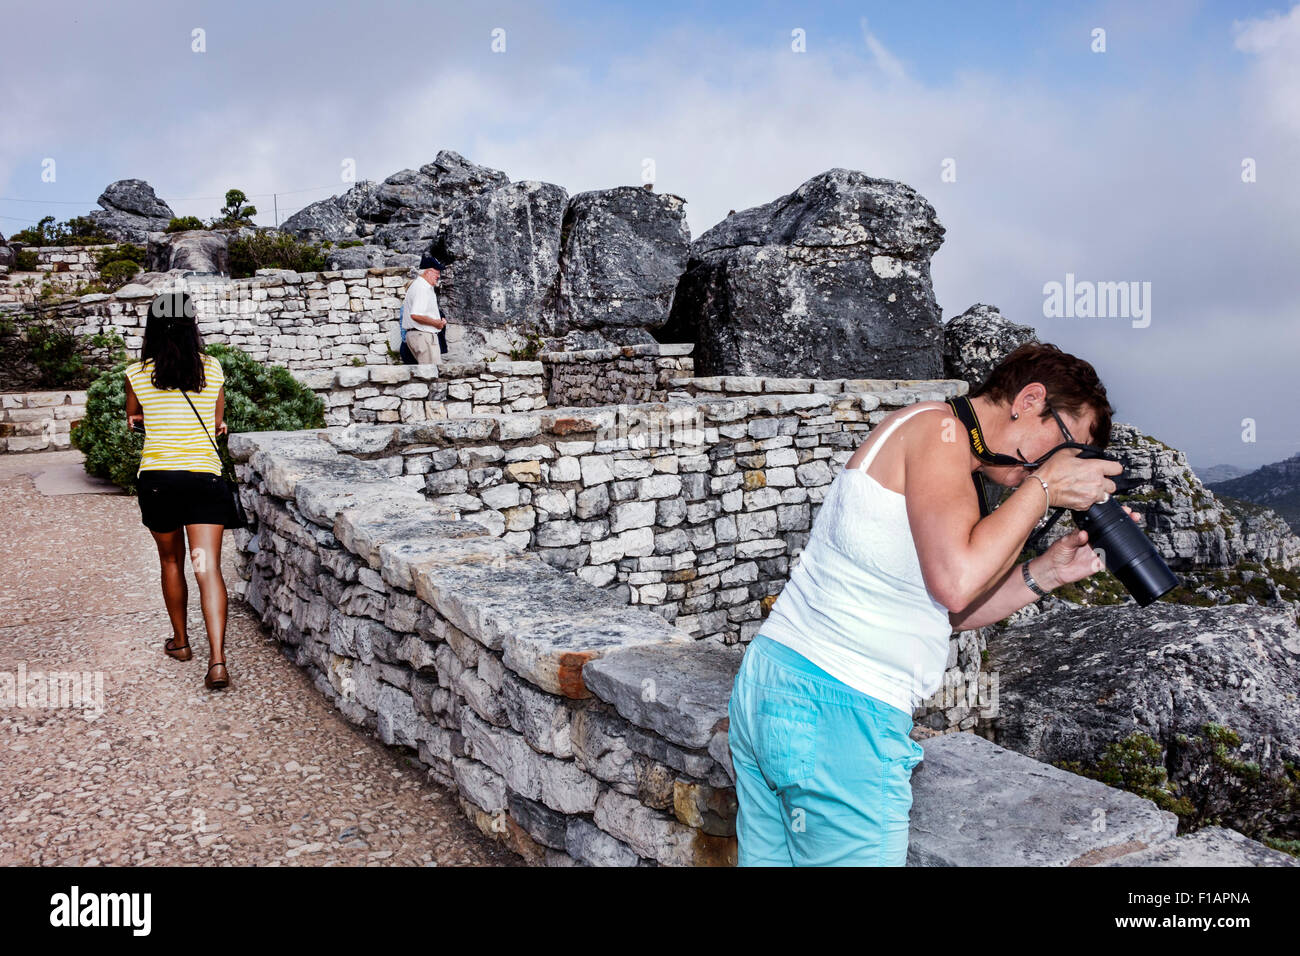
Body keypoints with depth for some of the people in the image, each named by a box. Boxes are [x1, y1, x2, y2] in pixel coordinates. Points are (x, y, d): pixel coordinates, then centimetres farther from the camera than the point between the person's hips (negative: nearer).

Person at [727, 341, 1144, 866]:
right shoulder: (938, 428, -10)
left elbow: (951, 611, 17)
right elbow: (955, 582, -23)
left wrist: (1048, 571, 8)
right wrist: (1045, 486, -11)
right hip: (837, 711, -10)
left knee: (770, 858, 18)